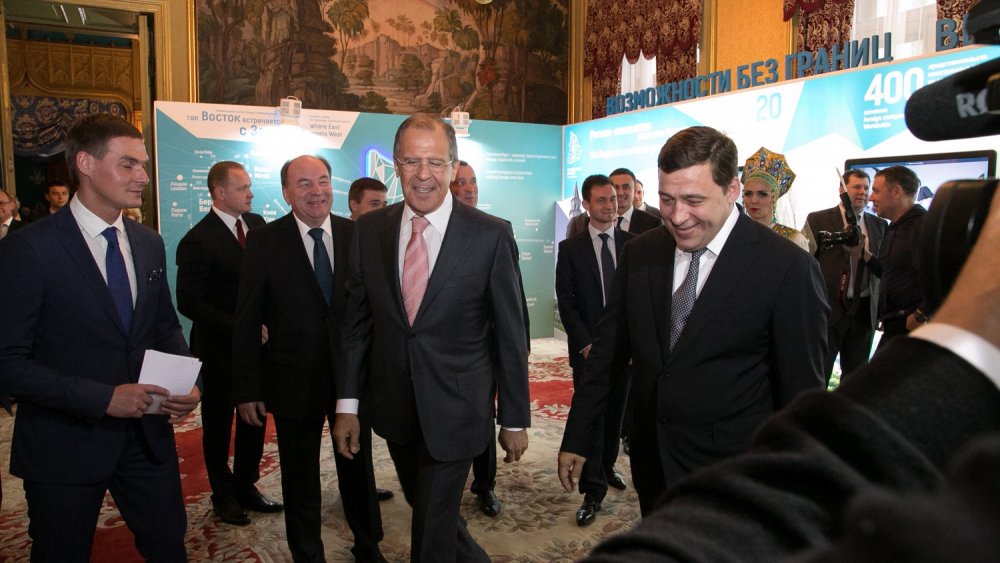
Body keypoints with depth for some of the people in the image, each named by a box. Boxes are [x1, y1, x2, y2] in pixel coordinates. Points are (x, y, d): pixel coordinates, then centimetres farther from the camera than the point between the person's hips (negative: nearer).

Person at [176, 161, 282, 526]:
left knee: (254, 419, 15)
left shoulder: (257, 224, 2)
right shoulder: (198, 241, -17)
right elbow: (188, 303, -18)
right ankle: (223, 496, 30)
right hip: (220, 348, -5)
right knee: (218, 424, 13)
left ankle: (246, 486, 33)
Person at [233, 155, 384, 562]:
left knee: (359, 468, 19)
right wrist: (247, 390, -8)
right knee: (300, 479, 16)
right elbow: (247, 321, -6)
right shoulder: (264, 241, -7)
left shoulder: (357, 235, -3)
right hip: (295, 380, -1)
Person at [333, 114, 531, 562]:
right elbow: (356, 320, 4)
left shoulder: (491, 235, -12)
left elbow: (511, 333, -8)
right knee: (424, 505, 24)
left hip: (455, 409, -4)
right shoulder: (370, 230, -1)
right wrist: (347, 403, 2)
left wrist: (515, 419, -4)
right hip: (393, 407, 5)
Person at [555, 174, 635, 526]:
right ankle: (594, 490, 4)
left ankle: (607, 467, 34)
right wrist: (585, 343, -11)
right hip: (588, 347, -2)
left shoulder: (634, 245, 4)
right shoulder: (571, 248, 0)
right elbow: (565, 301, -3)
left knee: (615, 413, 13)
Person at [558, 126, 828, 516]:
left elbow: (801, 391, -9)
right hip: (653, 466, 5)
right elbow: (609, 351, 5)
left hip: (732, 476, -4)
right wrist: (576, 438, 7)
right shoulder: (639, 255, -1)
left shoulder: (788, 268, -15)